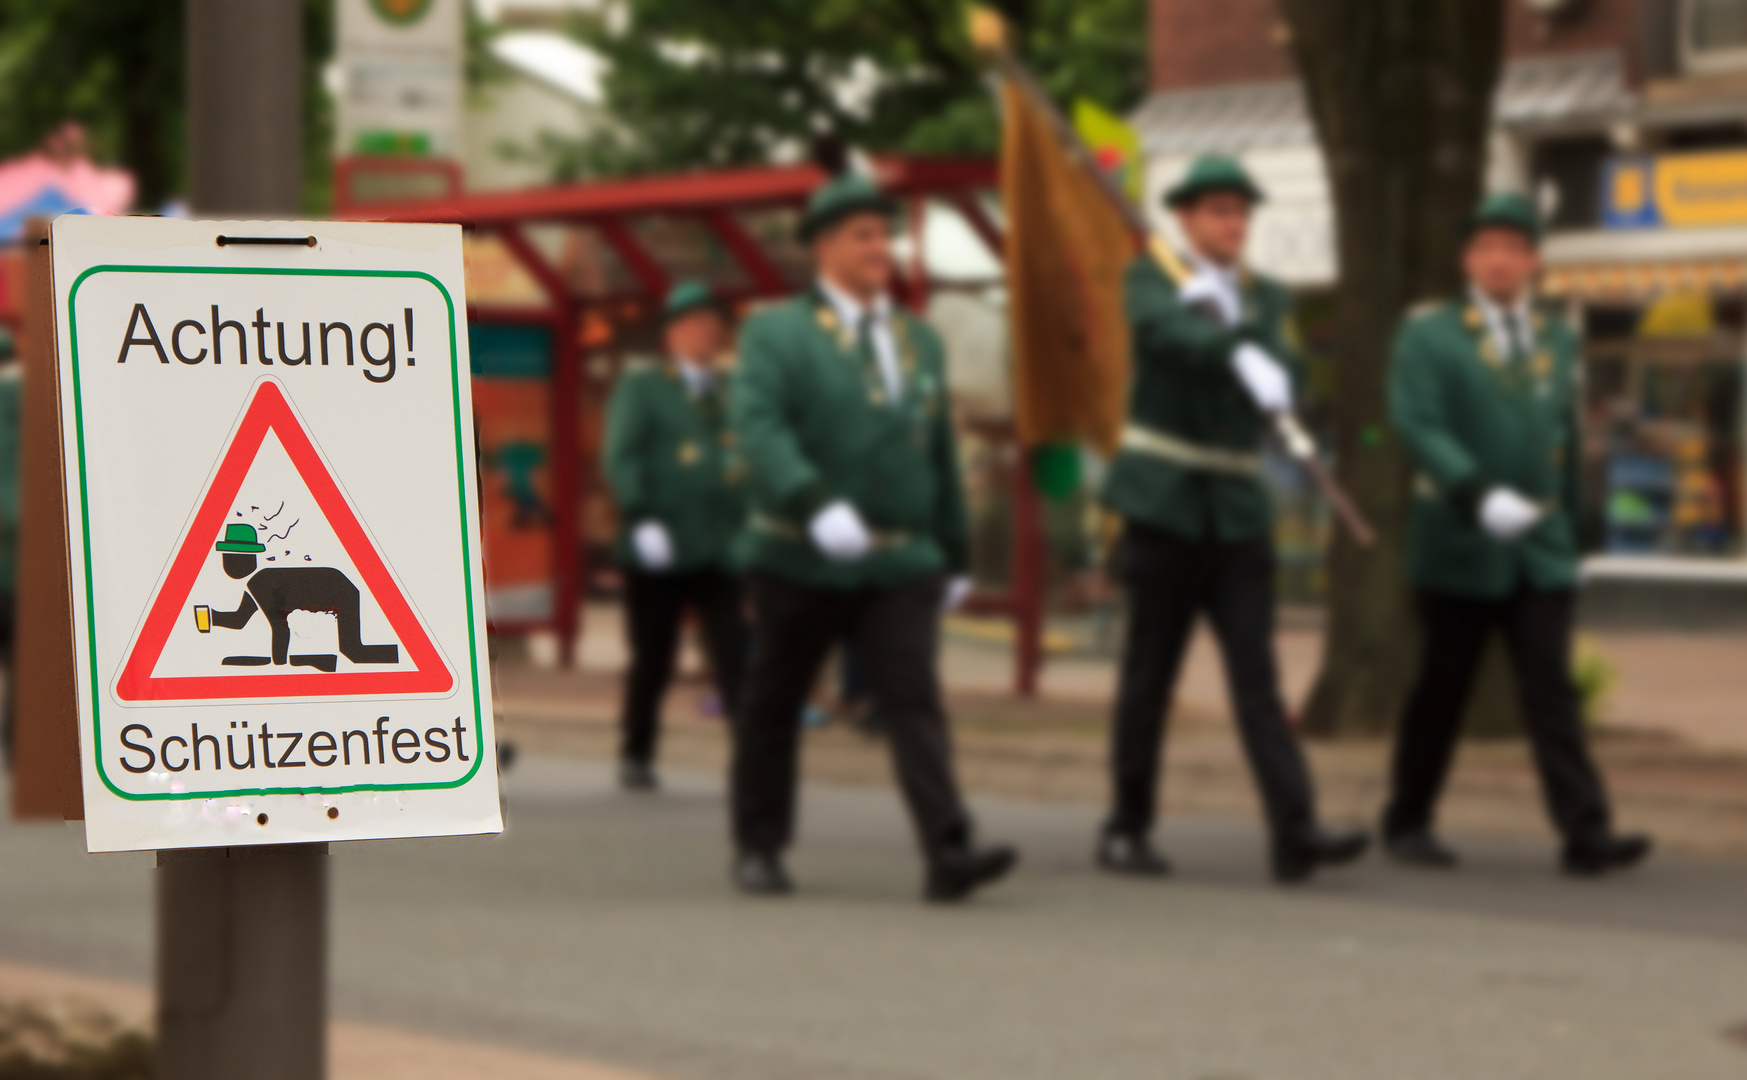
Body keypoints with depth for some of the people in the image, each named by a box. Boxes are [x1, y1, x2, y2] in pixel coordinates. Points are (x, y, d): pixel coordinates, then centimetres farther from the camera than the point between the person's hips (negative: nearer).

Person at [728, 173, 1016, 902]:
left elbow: (941, 454, 18)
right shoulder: (775, 334, -2)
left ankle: (948, 854, -22)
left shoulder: (921, 342, 14)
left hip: (901, 565, 2)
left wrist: (954, 554, 18)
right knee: (773, 705, 9)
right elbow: (758, 431, -18)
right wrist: (816, 506, -32)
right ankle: (758, 847, 24)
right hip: (800, 560, -2)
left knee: (915, 701, -12)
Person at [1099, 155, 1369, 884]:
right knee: (1149, 672, 1)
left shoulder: (1265, 299, 13)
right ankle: (1126, 830, 12)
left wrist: (1221, 312, -18)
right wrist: (1238, 352, -43)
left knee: (1256, 674, -5)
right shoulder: (1149, 281, 0)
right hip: (1164, 500, -4)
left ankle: (1295, 834, -14)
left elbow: (1277, 372, -6)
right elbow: (1168, 330, -24)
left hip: (1238, 508, 4)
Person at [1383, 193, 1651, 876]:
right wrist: (1482, 495, -30)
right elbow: (1418, 427, -16)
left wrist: (1569, 530, 17)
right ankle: (1407, 823, 20)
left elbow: (1566, 442, 17)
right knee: (1442, 690, 5)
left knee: (1552, 691, -7)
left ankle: (1586, 835, -16)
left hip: (1540, 553, 3)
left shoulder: (1558, 340, 12)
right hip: (1457, 548, -3)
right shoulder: (1427, 336, -2)